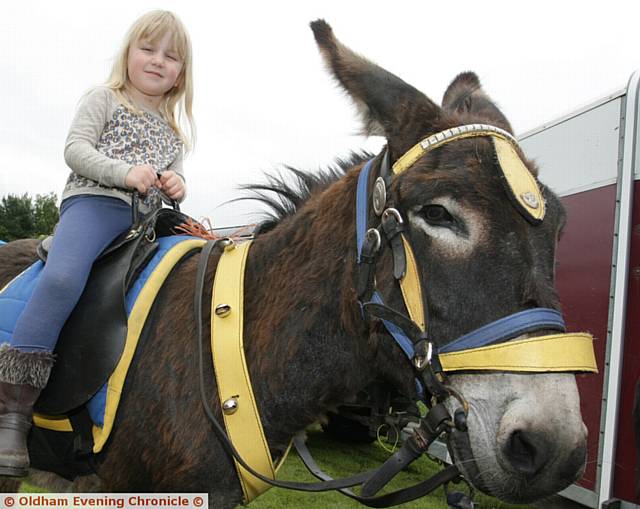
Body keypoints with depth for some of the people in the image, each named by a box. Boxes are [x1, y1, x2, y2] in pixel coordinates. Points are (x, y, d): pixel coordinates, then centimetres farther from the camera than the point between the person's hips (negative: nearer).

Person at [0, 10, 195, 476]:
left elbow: (172, 183, 26)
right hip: (95, 202, -6)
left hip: (147, 221, 6)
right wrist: (126, 172, -17)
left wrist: (177, 187, 1)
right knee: (63, 277, -34)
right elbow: (75, 149, -1)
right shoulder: (105, 100, 12)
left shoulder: (173, 131, 27)